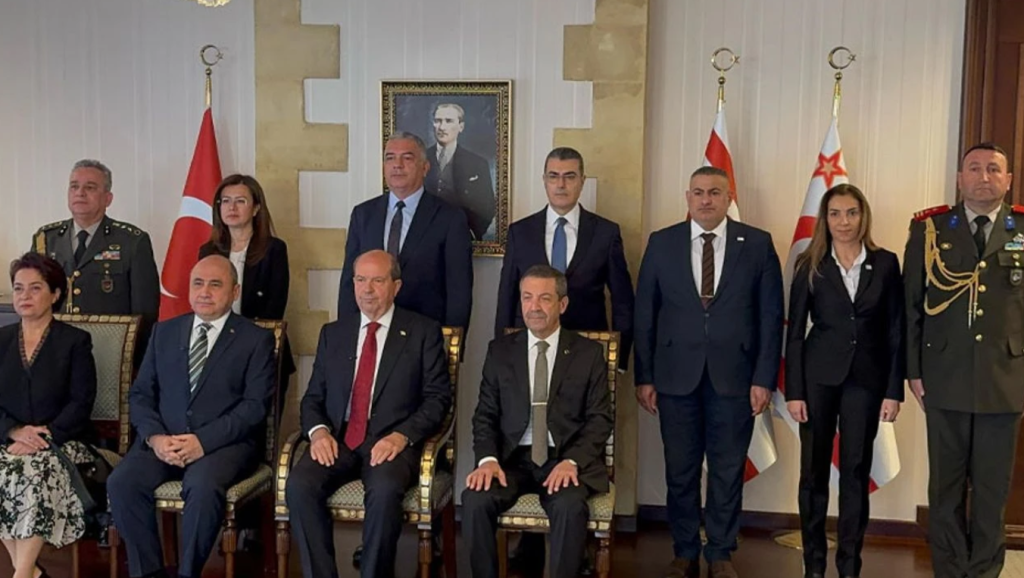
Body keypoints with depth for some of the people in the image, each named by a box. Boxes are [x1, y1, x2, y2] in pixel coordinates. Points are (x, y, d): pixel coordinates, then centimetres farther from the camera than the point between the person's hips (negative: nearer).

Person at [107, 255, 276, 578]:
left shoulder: (257, 340, 2)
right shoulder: (164, 332, 15)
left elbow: (255, 405, -7)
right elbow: (140, 393, 10)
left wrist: (204, 441, -19)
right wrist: (154, 436, -9)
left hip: (225, 442, -4)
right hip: (164, 440, 4)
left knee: (203, 487, -34)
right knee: (121, 483, -23)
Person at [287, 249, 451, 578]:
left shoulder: (424, 332, 6)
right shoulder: (333, 333, 17)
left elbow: (438, 397, 0)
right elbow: (313, 397, 16)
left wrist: (402, 436, -15)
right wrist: (318, 430, -6)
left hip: (392, 442, -3)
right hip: (337, 440, 3)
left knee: (384, 490, -35)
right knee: (299, 485, -26)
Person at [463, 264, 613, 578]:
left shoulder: (589, 353, 5)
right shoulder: (499, 350, 10)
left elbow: (601, 419, 1)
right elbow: (485, 415, 8)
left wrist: (572, 461, -16)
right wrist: (488, 458, -12)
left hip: (567, 460, -2)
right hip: (512, 457, 2)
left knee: (570, 506, -33)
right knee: (475, 500, -27)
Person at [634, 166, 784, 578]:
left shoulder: (758, 244, 1)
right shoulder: (661, 243, 3)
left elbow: (771, 316, 1)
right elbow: (644, 314, 3)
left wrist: (764, 377, -4)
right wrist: (644, 376, -1)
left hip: (733, 376, 0)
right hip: (676, 374, 1)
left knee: (728, 471, 8)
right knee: (680, 471, 9)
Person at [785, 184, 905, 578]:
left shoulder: (885, 264, 3)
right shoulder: (811, 266, 1)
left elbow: (895, 331, 3)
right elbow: (795, 332, 0)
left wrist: (894, 390, -2)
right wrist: (793, 391, -6)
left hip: (866, 378, 1)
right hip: (819, 376, 0)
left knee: (856, 472, 6)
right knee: (814, 470, 5)